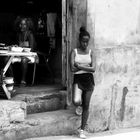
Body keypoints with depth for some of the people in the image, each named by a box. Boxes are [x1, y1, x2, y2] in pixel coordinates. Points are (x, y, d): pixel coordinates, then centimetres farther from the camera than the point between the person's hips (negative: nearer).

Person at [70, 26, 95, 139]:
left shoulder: (90, 52, 5)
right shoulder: (74, 51, 0)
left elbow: (93, 69, -6)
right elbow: (73, 68, -9)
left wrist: (80, 66, -11)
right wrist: (86, 66, -7)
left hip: (89, 79, 2)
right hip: (78, 79, -2)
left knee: (86, 106, 4)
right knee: (76, 101, -24)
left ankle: (82, 130, 17)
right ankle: (79, 106, 17)